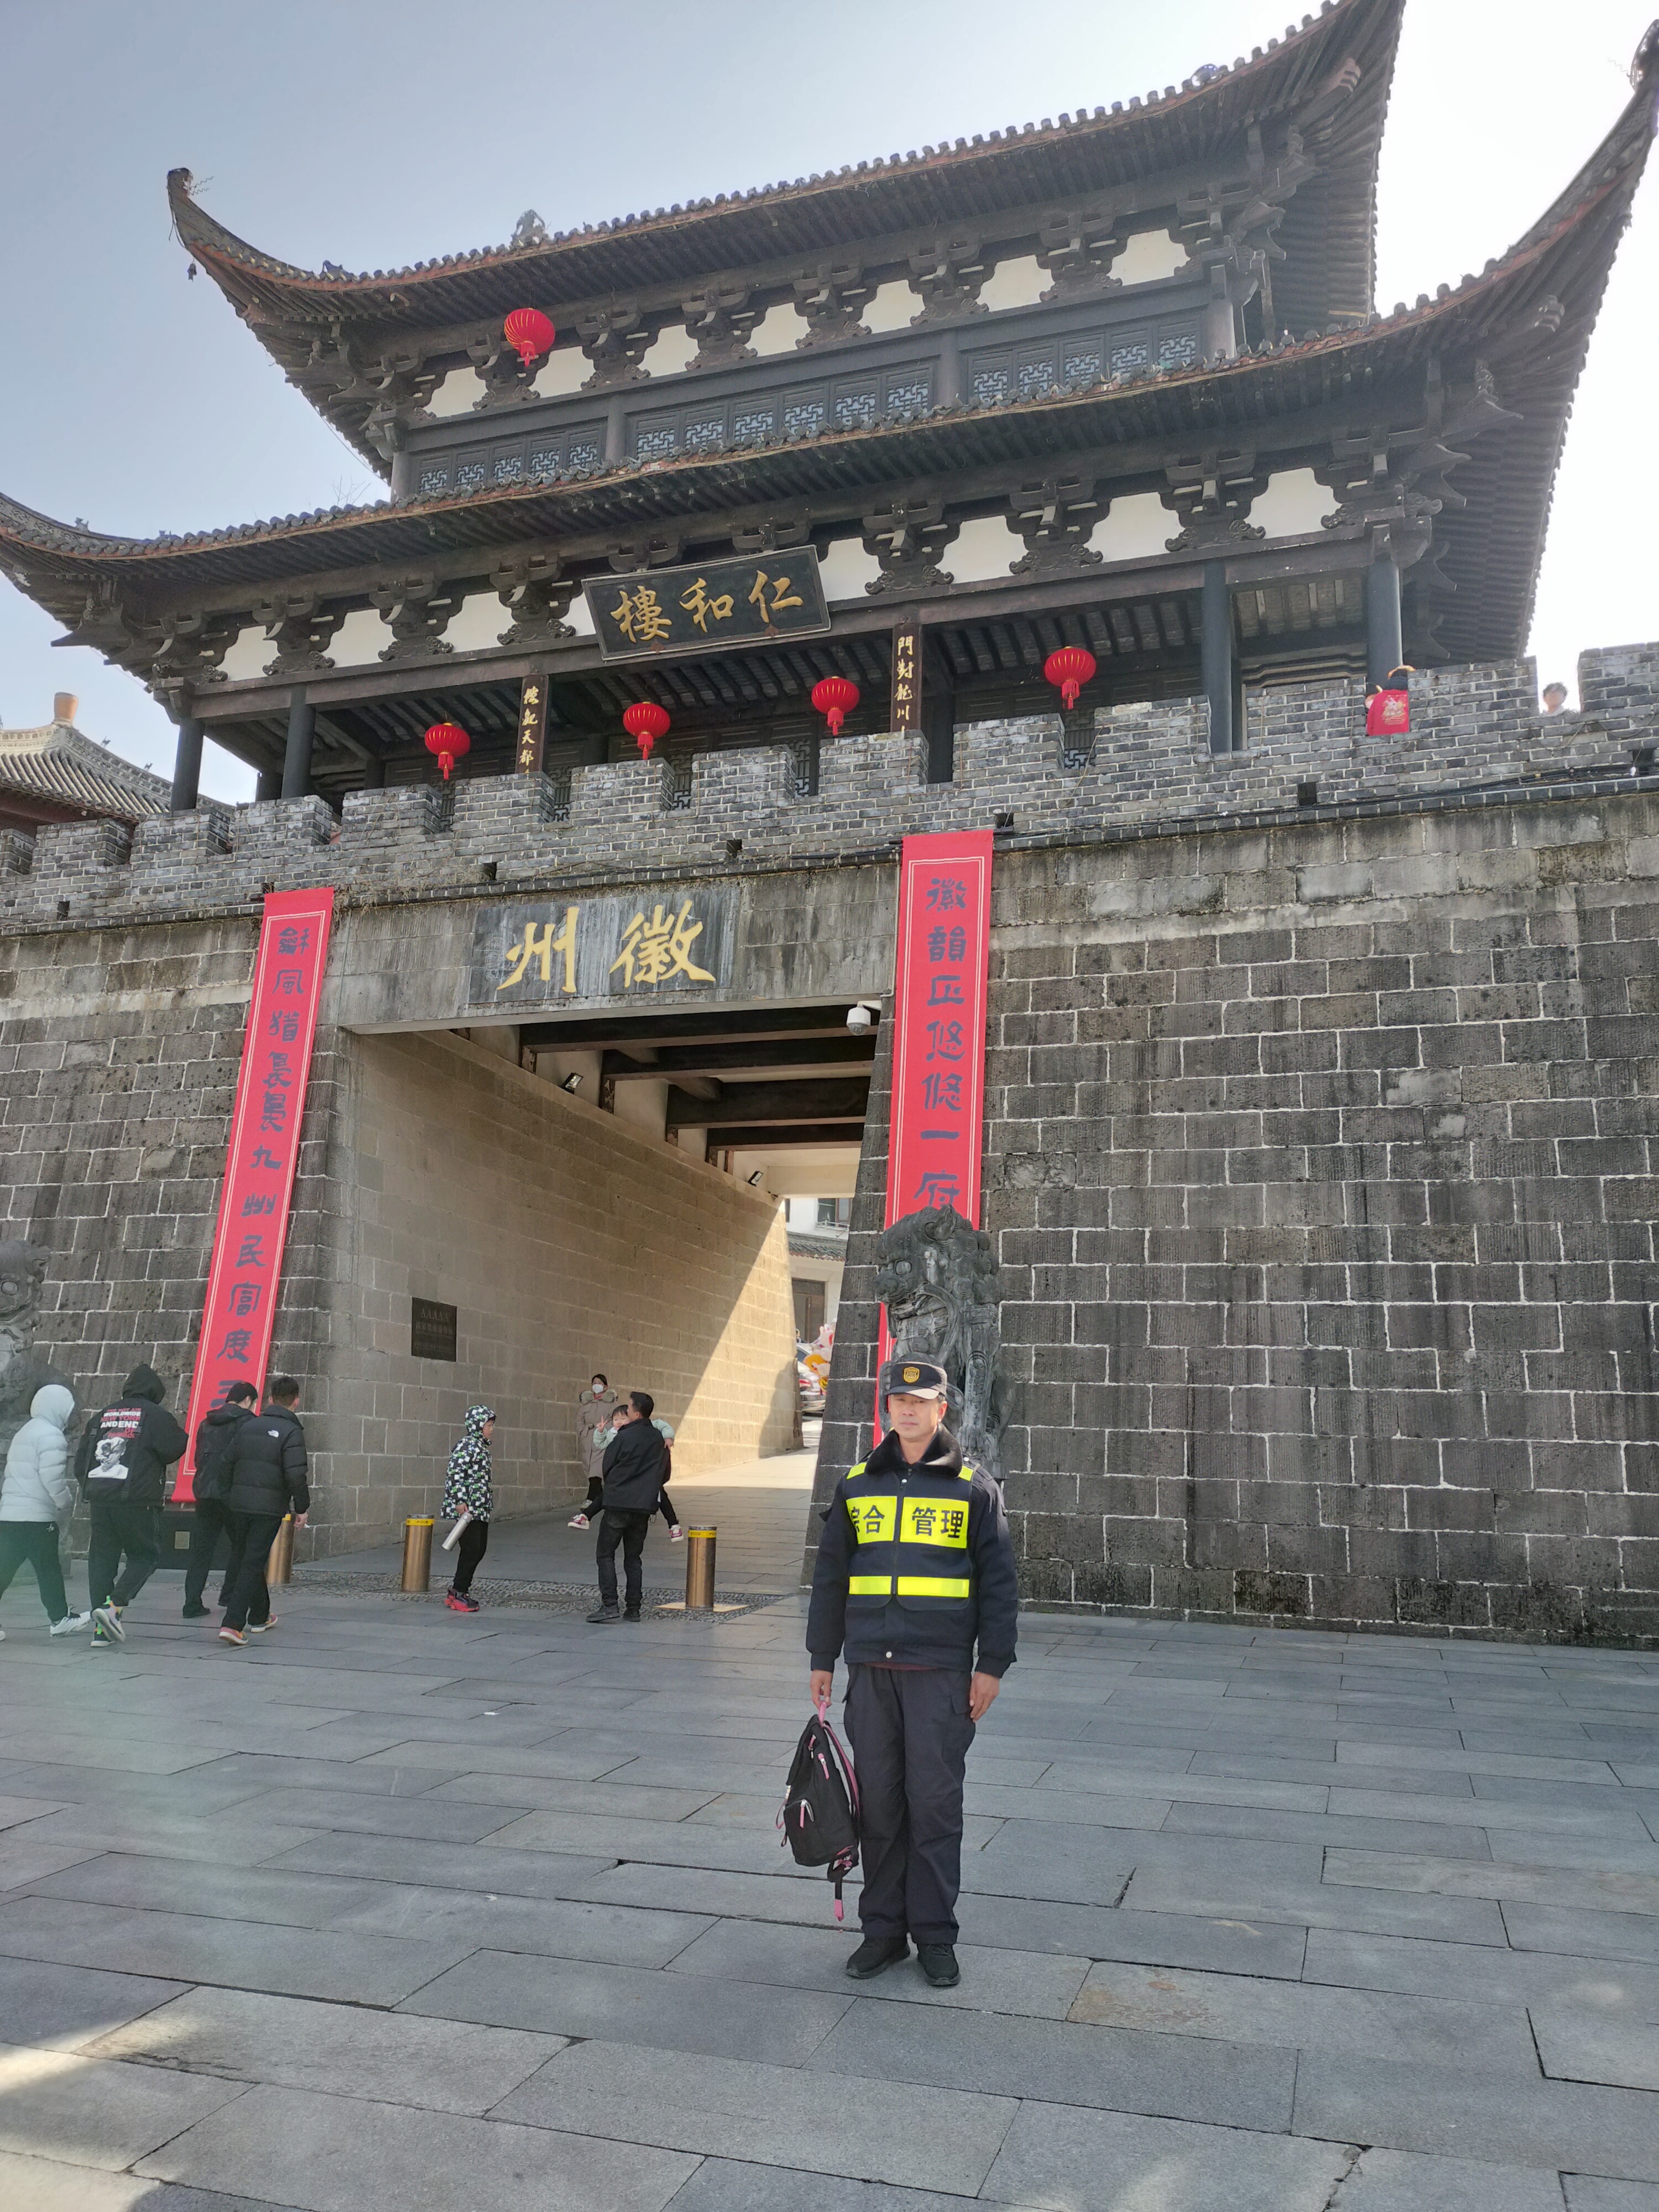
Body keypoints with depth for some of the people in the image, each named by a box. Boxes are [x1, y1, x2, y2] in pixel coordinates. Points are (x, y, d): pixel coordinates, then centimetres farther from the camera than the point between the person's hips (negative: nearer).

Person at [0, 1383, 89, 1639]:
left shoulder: (23, 1433, 22)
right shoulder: (51, 1435, -10)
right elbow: (51, 1477, -19)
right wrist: (67, 1503, -5)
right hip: (36, 1517, -9)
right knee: (48, 1569, 1)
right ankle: (60, 1619, 10)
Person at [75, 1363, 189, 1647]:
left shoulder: (102, 1416, 16)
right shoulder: (157, 1415, -1)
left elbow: (81, 1460, 17)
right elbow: (172, 1451, -5)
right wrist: (182, 1437, 14)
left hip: (100, 1499, 5)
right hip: (138, 1500, -5)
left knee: (101, 1559, 9)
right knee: (145, 1555, 6)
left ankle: (100, 1630, 7)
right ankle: (114, 1605, -15)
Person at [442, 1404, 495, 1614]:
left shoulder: (481, 1446, 16)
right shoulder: (468, 1446, -14)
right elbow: (455, 1472, -21)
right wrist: (460, 1501, -24)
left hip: (479, 1509, 10)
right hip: (467, 1509, -10)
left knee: (480, 1549, 12)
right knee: (471, 1551, -6)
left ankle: (458, 1590, 21)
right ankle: (458, 1595, 3)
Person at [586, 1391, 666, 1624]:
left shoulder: (623, 1437, -12)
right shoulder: (657, 1440, 5)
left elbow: (607, 1467, -2)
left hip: (618, 1502, -5)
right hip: (644, 1505, 6)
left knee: (606, 1554, 3)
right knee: (633, 1557, 12)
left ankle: (609, 1605, -7)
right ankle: (634, 1609, 9)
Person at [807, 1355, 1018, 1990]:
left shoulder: (973, 1487, 1)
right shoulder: (857, 1485, 9)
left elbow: (997, 1581, 2)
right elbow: (830, 1576, 14)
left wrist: (992, 1665, -2)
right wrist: (822, 1659, 12)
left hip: (940, 1670, -3)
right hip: (871, 1669, 3)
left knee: (935, 1802, 1)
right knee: (878, 1802, 8)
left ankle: (936, 1936, 16)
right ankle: (883, 1930, 22)